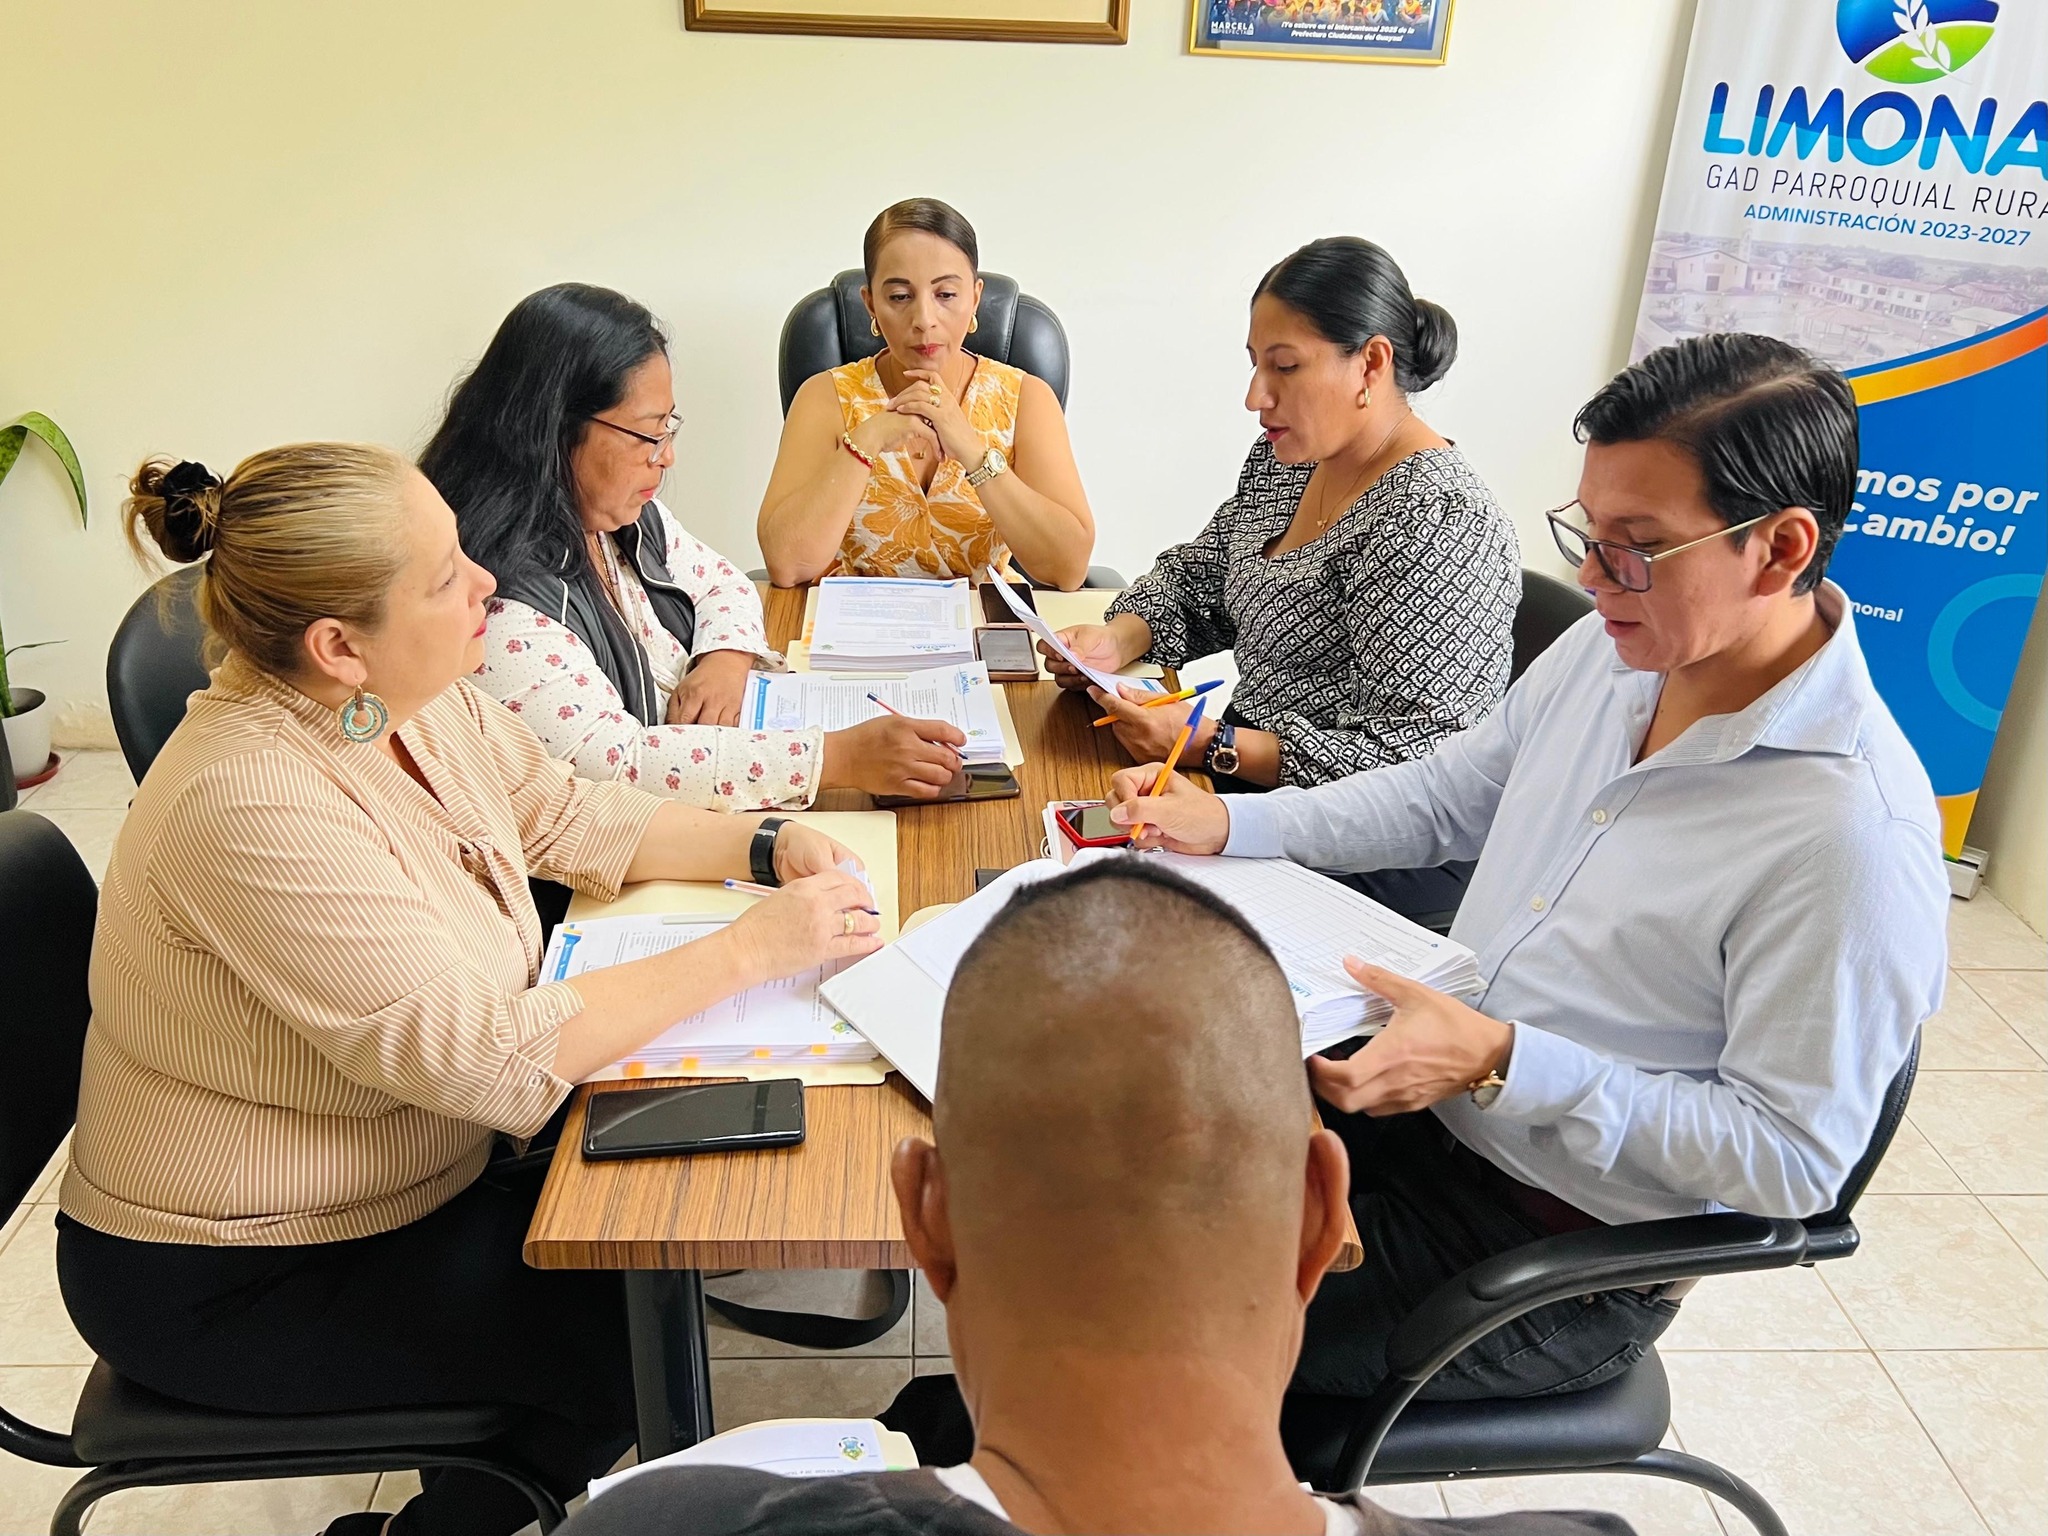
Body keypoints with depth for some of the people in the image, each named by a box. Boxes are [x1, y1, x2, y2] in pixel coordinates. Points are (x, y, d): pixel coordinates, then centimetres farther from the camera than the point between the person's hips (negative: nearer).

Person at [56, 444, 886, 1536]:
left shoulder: (414, 700, -7)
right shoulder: (252, 807, -33)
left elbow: (570, 819, 6)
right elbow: (494, 1060, -34)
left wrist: (764, 848, -9)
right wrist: (749, 948, -30)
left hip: (394, 1178, 8)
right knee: (640, 1335, -8)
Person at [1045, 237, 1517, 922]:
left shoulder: (1437, 523, -22)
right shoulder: (1286, 458, 6)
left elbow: (1411, 763, -24)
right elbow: (1197, 579, 18)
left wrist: (1213, 745, -27)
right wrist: (1116, 639, -3)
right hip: (1256, 781, 8)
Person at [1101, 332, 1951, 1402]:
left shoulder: (1853, 838, -27)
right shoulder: (1611, 648, -3)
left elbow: (1791, 1158, -22)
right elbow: (1442, 797, 10)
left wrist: (1500, 1063, -29)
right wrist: (1225, 825, -1)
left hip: (1562, 1259, -7)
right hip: (1421, 1094, 7)